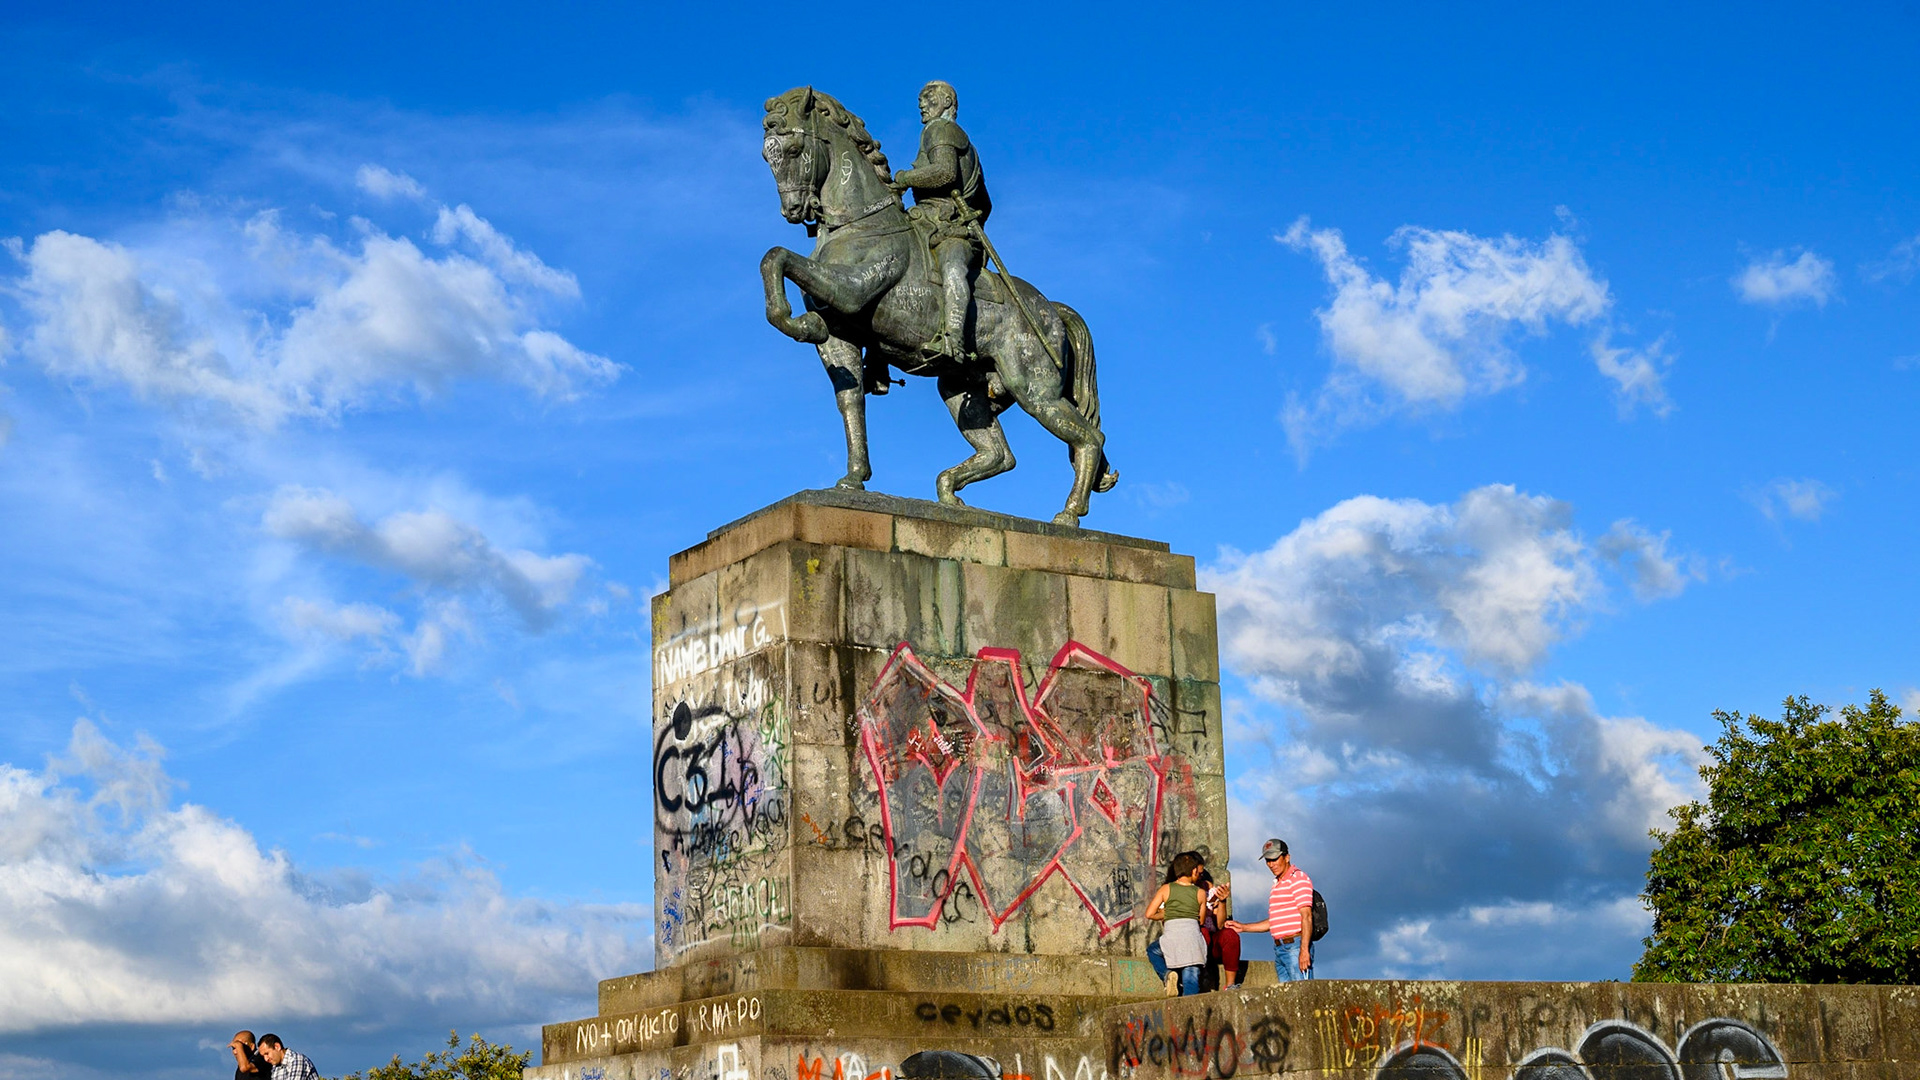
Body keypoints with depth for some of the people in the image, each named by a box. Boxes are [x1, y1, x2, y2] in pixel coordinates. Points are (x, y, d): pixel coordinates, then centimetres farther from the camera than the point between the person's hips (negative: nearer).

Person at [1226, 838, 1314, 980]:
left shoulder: (1298, 878, -5)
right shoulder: (1277, 884, 23)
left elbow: (1306, 916, -15)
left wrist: (1304, 950, -23)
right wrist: (1243, 927, 25)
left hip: (1295, 946, -9)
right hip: (1279, 948, 9)